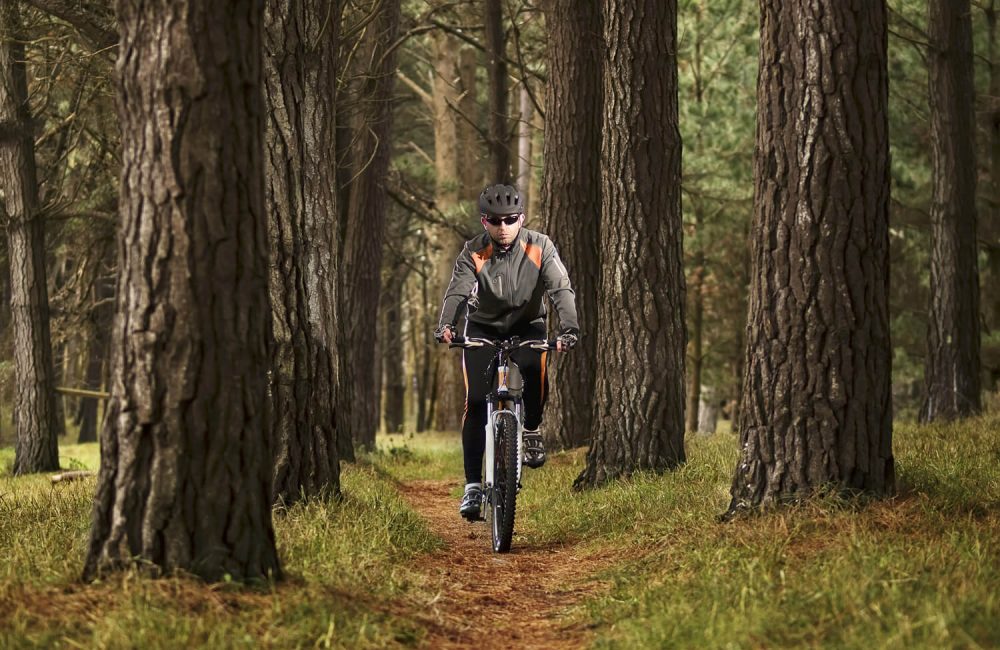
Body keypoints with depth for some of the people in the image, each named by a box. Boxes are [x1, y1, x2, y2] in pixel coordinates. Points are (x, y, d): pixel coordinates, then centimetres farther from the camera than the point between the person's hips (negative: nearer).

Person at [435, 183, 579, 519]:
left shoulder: (540, 247, -18)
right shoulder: (473, 253, -19)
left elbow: (561, 288, -26)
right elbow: (457, 292, -31)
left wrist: (569, 327, -45)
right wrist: (445, 325, -52)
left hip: (527, 325, 0)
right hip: (483, 329, 0)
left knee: (534, 372, -32)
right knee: (476, 402, -15)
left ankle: (531, 430, -2)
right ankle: (472, 486, -9)